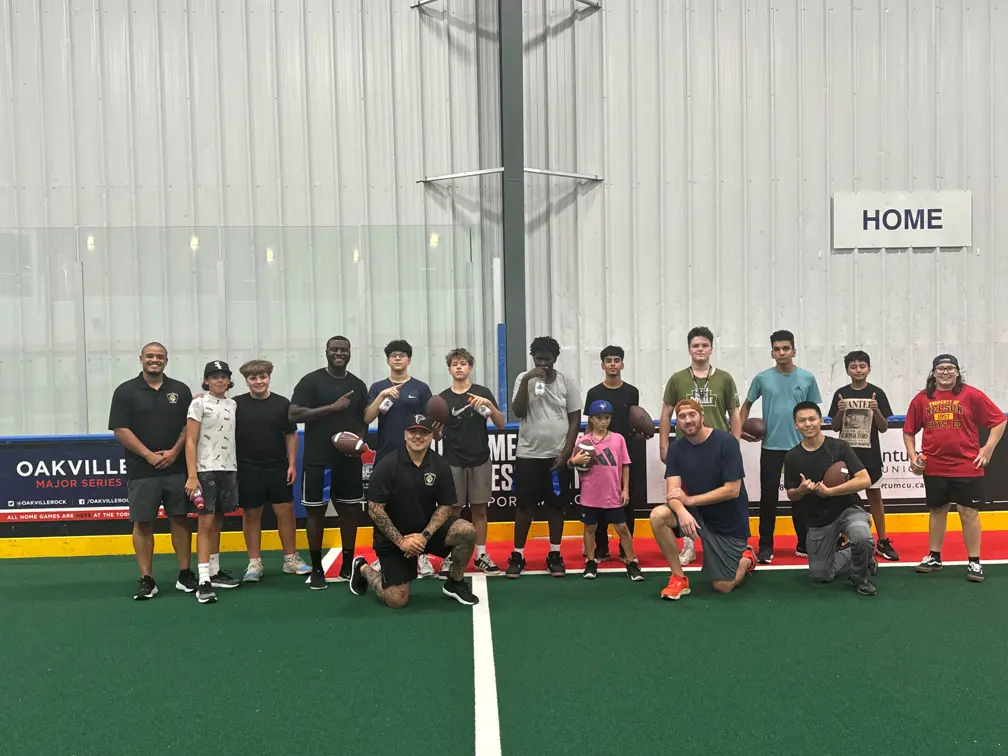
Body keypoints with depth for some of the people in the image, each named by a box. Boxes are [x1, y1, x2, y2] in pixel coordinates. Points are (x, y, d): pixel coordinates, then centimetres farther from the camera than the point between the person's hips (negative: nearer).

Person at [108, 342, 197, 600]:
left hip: (176, 468, 2)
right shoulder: (126, 391, 1)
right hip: (141, 470, -2)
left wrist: (175, 451, -8)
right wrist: (149, 455, -11)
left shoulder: (180, 390, 8)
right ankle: (147, 580, 8)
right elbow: (120, 429, -5)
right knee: (142, 523, 1)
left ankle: (185, 574, 14)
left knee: (180, 519, 6)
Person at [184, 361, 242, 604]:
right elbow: (190, 441, -8)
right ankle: (204, 581, -9)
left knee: (217, 522, 12)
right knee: (205, 523, -8)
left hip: (228, 469, 6)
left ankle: (214, 572, 22)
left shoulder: (232, 405, 12)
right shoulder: (199, 403, -4)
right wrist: (192, 475, -16)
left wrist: (235, 469, 9)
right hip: (206, 469, -5)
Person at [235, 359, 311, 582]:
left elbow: (291, 435, 5)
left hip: (278, 468, 1)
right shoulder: (236, 404, -2)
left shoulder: (282, 403, 1)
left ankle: (291, 559, 16)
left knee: (285, 511, 5)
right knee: (251, 515, 6)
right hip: (248, 469, -1)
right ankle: (254, 563, 17)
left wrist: (292, 465, 1)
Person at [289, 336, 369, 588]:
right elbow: (294, 415, -14)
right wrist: (332, 407, -19)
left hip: (350, 460, 4)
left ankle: (347, 565, 22)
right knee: (316, 512, 3)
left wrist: (359, 439, -8)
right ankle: (316, 569, 15)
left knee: (350, 511, 9)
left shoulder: (358, 385, 9)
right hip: (317, 460, -4)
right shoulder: (311, 381, -5)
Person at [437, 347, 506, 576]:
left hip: (480, 461, 0)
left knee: (480, 509, 8)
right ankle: (450, 557, 11)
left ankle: (481, 555, 17)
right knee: (453, 510, 3)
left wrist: (489, 404, -18)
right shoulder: (442, 398, 3)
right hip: (453, 462, 0)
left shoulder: (482, 392, 1)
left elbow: (501, 424, -2)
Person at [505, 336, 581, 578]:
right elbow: (518, 412, -13)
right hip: (528, 455, 0)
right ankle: (517, 555, 14)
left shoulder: (567, 381, -1)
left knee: (556, 505, 8)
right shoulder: (524, 379, -1)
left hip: (558, 456, 0)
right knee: (525, 505, 5)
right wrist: (526, 380, -22)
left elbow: (575, 419, 0)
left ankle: (554, 555, 19)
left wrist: (565, 454, -6)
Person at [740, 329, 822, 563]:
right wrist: (741, 428, -3)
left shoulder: (807, 378, 1)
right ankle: (766, 545, 8)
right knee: (768, 496, 0)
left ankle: (804, 543, 19)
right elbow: (747, 405, 11)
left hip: (800, 446, 1)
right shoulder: (762, 378, 0)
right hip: (771, 447, 0)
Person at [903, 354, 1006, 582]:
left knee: (969, 512, 1)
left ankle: (974, 562, 11)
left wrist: (988, 449, -6)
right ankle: (934, 557, 23)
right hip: (933, 468, 3)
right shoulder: (921, 399, 3)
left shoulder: (972, 395, -4)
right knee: (937, 510, 13)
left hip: (967, 467, -2)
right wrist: (912, 456, 3)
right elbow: (908, 430, 12)